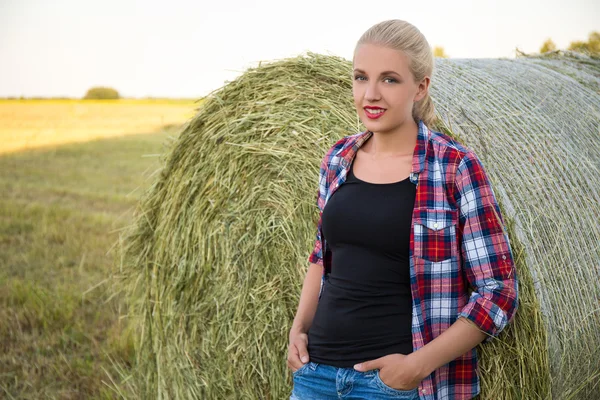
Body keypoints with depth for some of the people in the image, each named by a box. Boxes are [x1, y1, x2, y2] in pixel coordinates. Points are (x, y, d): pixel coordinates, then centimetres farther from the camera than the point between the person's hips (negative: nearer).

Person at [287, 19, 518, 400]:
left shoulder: (456, 168, -11)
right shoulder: (338, 158, 3)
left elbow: (499, 292, -9)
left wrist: (419, 365, -16)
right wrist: (300, 328, 3)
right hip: (317, 369, 5)